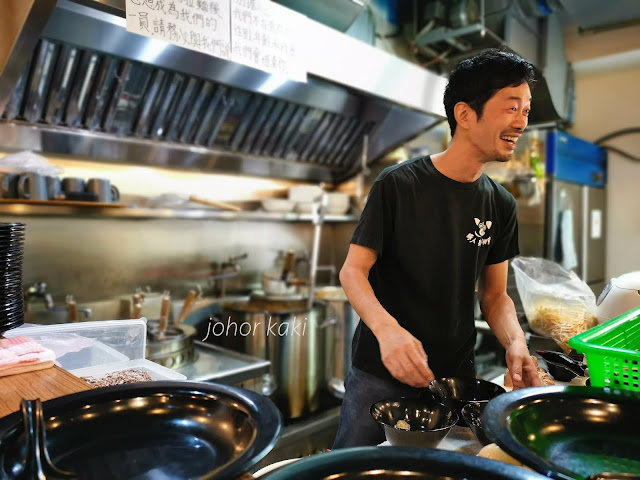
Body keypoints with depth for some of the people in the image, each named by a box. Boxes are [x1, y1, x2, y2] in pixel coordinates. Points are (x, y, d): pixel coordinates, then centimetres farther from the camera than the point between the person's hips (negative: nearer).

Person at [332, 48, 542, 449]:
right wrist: (387, 328, -31)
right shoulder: (398, 186, -14)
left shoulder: (500, 204, 1)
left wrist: (515, 341, -14)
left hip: (457, 373, 5)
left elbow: (494, 294, 6)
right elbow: (353, 271, -13)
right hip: (381, 374, -4)